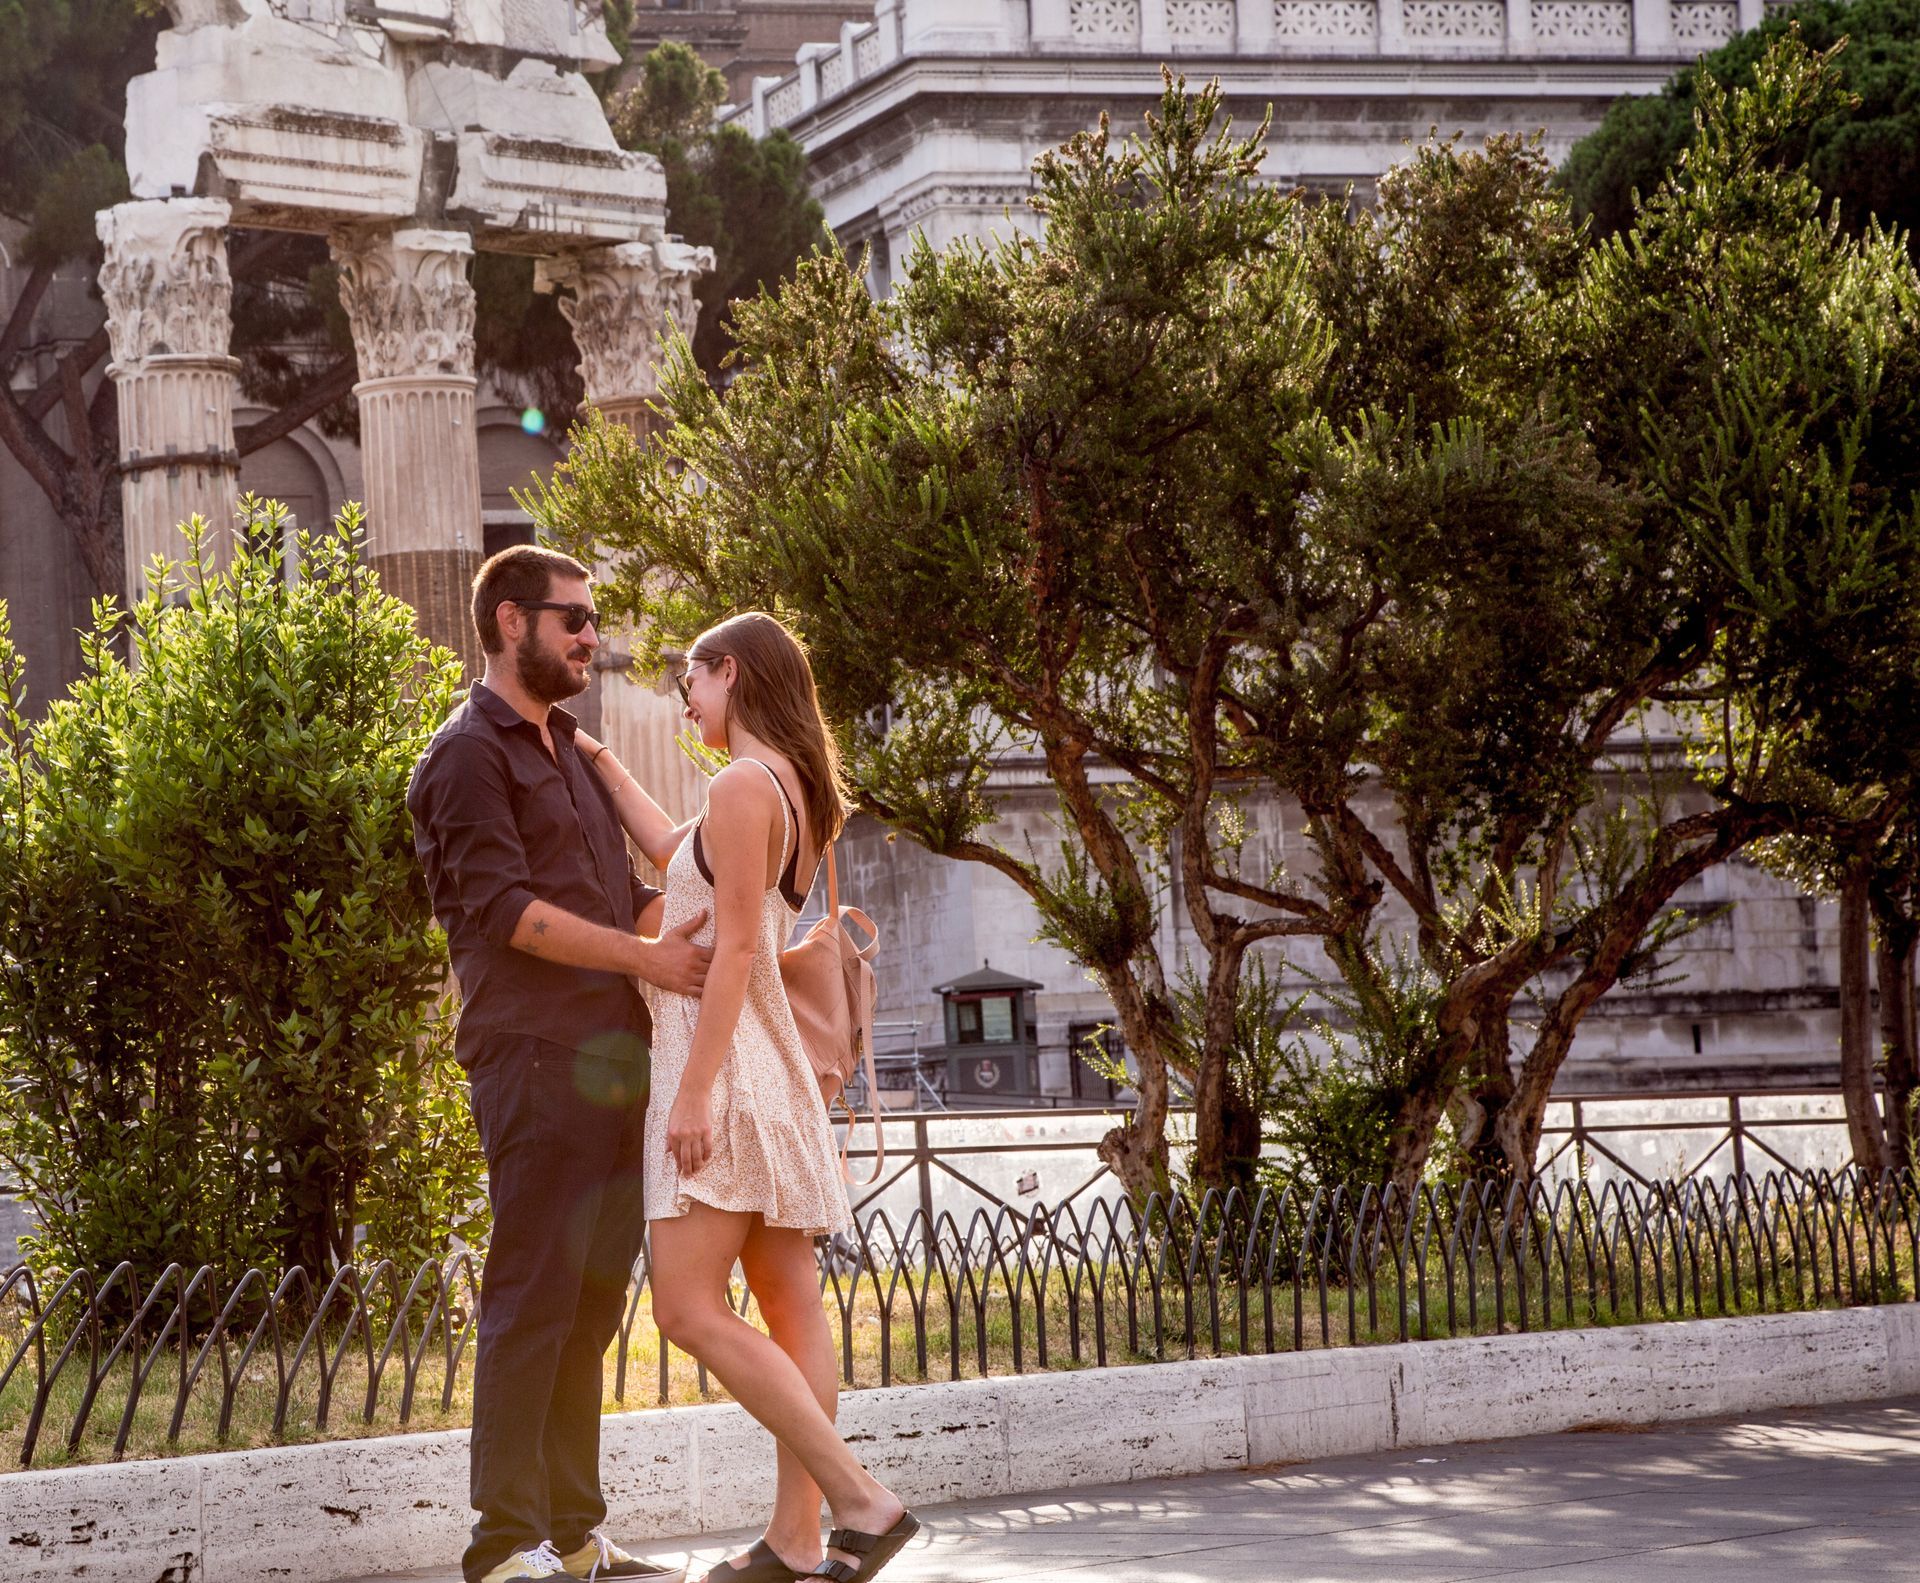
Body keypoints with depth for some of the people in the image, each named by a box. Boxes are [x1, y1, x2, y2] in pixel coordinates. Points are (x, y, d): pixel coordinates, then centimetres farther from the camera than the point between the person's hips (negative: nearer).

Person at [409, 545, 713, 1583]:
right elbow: (503, 905, -15)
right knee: (534, 1297, -9)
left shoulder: (568, 752, 24)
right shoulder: (469, 754, -4)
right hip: (535, 1057, -9)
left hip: (609, 1058, 9)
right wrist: (644, 955, -17)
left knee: (591, 1302, 9)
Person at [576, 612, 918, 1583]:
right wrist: (596, 757, 35)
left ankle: (864, 1503, -18)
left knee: (691, 1310, -12)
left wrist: (696, 1089, -22)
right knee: (788, 1304, 6)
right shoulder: (791, 789, 15)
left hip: (728, 1060, -10)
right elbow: (670, 851, 29)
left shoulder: (744, 785, -14)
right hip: (770, 1067, 10)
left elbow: (735, 947, -20)